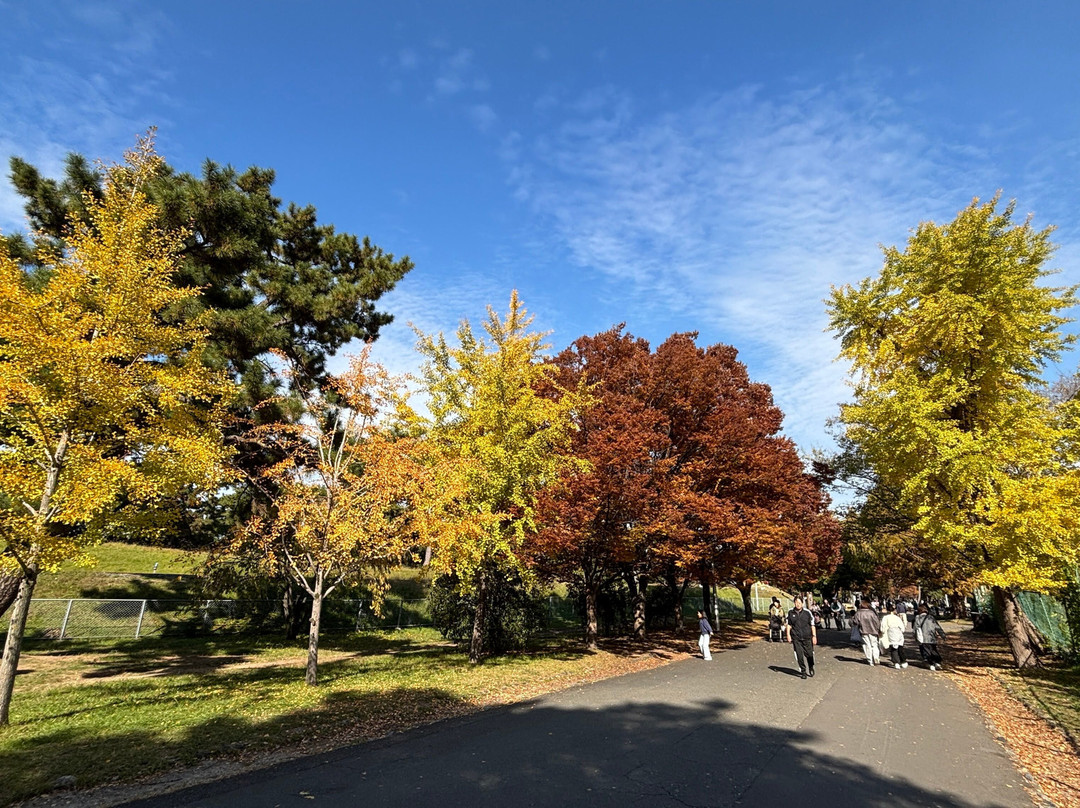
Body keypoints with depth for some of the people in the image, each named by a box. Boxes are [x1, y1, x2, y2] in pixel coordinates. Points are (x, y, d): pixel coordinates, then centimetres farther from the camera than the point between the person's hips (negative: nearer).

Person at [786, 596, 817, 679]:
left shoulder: (807, 612, -3)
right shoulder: (790, 613, 2)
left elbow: (812, 625, 2)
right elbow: (789, 624, 10)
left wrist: (814, 636, -2)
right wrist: (788, 635, 3)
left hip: (807, 637, -1)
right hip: (796, 638, 1)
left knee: (809, 654, 5)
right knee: (799, 655, 0)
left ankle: (811, 668, 33)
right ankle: (803, 671, 14)